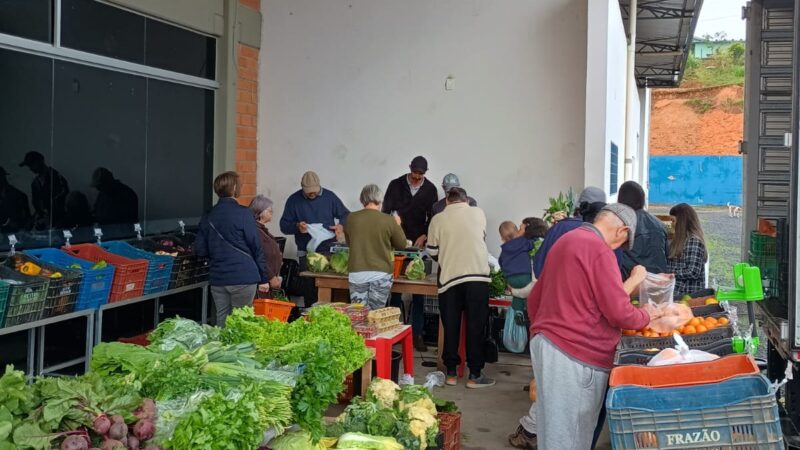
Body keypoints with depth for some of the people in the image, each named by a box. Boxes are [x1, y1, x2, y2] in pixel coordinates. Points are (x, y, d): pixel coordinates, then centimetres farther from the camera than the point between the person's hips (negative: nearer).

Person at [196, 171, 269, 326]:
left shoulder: (208, 217, 7)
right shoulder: (243, 213, -8)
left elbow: (200, 250, 8)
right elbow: (256, 247, -8)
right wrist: (263, 278, -2)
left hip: (217, 278, 5)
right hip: (243, 277, -5)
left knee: (221, 322, 11)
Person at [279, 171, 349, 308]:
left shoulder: (329, 196, 5)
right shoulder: (294, 200, 3)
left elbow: (346, 215, 11)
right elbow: (284, 225, 4)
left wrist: (341, 226, -11)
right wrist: (297, 226, -17)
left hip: (329, 250, 0)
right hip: (306, 253, 0)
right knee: (308, 289, -2)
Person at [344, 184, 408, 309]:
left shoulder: (352, 218, -1)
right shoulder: (389, 220, -8)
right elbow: (402, 244, 6)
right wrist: (397, 225, 20)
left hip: (357, 273, 1)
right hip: (381, 274, -1)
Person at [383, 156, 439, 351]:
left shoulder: (430, 189, 4)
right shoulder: (396, 185, 1)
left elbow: (432, 217, 4)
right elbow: (386, 211, -1)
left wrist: (424, 236, -10)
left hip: (419, 242, 1)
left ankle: (417, 333, 3)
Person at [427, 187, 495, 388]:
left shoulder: (438, 219, 2)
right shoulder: (479, 213, 7)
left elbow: (433, 252, 6)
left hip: (449, 277, 1)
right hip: (477, 276, 0)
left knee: (451, 327, 10)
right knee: (476, 327, 5)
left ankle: (451, 373, 16)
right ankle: (475, 375, 8)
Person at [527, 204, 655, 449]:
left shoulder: (564, 242, 18)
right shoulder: (600, 251, -12)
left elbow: (534, 300, 23)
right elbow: (619, 313, -15)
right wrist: (646, 315, 4)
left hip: (546, 344, 9)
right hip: (576, 355, -9)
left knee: (556, 430, 13)